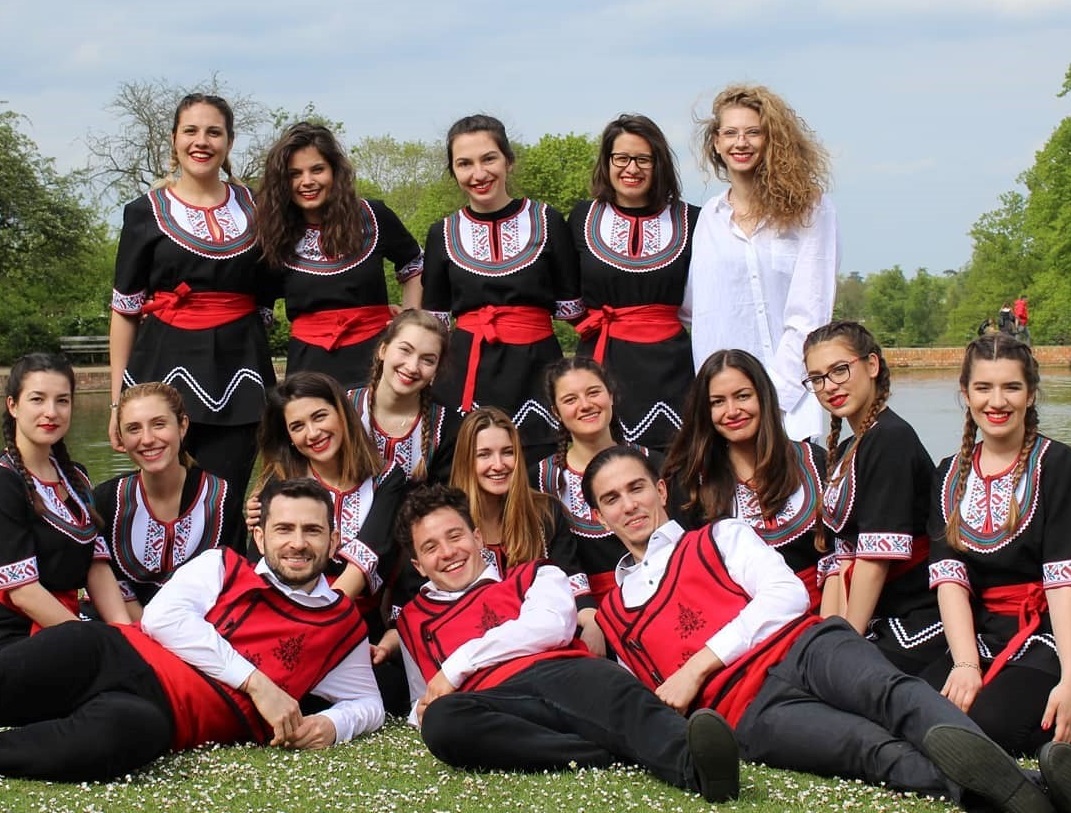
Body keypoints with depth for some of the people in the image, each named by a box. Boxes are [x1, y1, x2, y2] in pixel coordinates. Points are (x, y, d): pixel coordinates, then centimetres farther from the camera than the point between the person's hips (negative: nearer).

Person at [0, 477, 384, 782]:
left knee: (127, 731, -41)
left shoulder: (343, 624, 20)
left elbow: (367, 702, 29)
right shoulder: (221, 566, 16)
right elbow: (163, 615, 0)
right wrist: (255, 682, -6)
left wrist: (331, 725, 3)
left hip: (167, 713, -1)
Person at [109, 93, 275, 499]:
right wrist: (117, 402, -1)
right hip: (166, 365, -2)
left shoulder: (251, 206, 11)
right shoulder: (147, 212, 4)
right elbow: (125, 310, 4)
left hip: (237, 366, 2)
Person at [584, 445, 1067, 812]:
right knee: (877, 752, -32)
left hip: (800, 648, 0)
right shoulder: (612, 616, 29)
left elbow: (788, 594, 5)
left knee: (887, 692, -36)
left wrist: (698, 665, -4)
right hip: (749, 709, 0)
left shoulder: (722, 537, 22)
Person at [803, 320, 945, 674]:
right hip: (879, 624, 8)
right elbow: (842, 561, 10)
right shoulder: (845, 451, 16)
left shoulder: (892, 439, -13)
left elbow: (878, 556, -17)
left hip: (918, 627, -8)